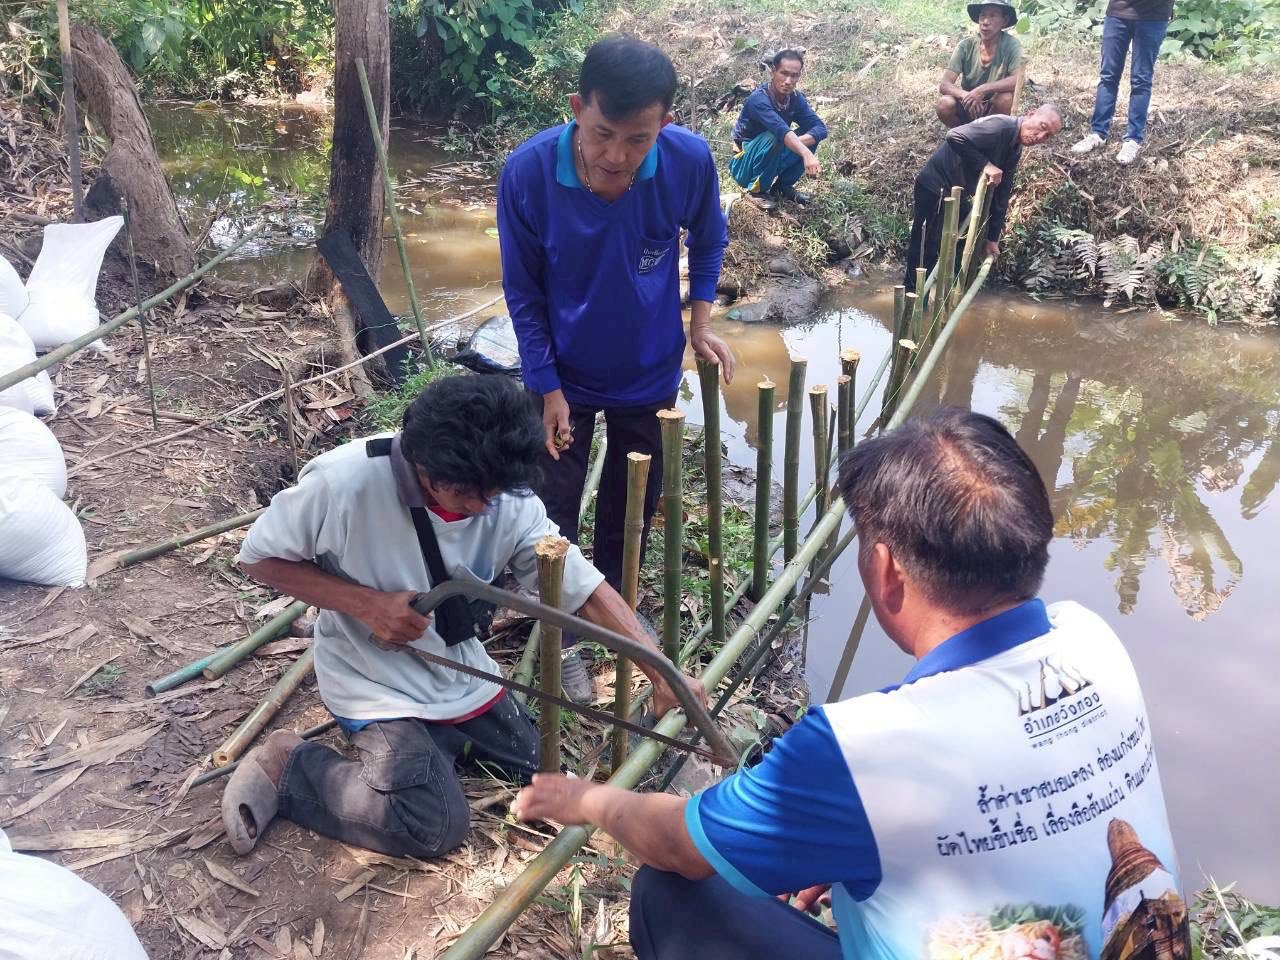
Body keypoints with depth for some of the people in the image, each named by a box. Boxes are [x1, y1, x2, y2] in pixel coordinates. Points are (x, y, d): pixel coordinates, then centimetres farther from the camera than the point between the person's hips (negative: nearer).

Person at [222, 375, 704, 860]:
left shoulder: (509, 502, -18)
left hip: (460, 673, 6)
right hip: (375, 680, -5)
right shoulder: (343, 481, -30)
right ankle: (289, 766, 0)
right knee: (436, 828, -16)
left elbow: (587, 588, -14)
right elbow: (259, 557, -16)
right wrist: (366, 603, -28)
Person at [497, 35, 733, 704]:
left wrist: (700, 322, -6)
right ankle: (562, 640, 27)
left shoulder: (690, 161, -23)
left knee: (633, 507, 18)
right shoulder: (527, 173, -27)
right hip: (564, 376, -2)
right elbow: (523, 292, -15)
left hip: (650, 373, 2)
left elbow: (708, 240, 0)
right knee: (554, 513, 5)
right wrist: (548, 388, -14)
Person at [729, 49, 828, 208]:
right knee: (774, 137, -33)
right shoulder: (759, 99, -26)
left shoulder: (796, 98, -5)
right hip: (744, 167, -6)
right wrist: (807, 154, -57)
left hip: (771, 162, 6)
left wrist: (797, 142, -30)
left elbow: (821, 128, -11)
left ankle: (783, 186, 4)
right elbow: (781, 130, -43)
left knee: (812, 135, -10)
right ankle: (756, 189, -14)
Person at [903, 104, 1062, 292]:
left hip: (955, 195, 10)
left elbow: (1001, 196, 11)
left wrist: (992, 239, 9)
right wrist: (984, 164, -27)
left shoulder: (1014, 152, 8)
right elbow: (955, 137, -31)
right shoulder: (1001, 126, -20)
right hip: (934, 186, -10)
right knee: (925, 250, -8)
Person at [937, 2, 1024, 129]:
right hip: (968, 107, 2)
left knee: (1005, 98, -33)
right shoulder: (966, 45, -11)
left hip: (995, 108, -1)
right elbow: (944, 85, -18)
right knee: (944, 104, -28)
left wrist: (982, 90, -39)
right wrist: (966, 96, -38)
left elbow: (1018, 80, -29)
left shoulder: (1011, 44, -15)